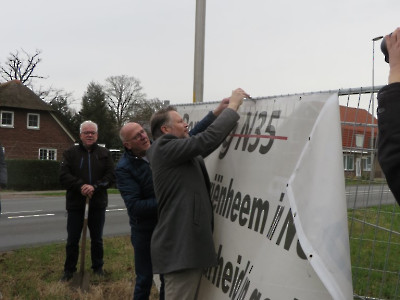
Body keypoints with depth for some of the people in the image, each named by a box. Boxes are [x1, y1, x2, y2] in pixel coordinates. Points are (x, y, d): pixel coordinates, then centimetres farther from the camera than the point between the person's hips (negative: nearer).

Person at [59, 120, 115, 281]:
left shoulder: (104, 153, 5)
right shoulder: (70, 153, 3)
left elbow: (111, 176, -3)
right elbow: (64, 176, -7)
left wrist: (95, 187, -18)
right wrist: (80, 186, -22)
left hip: (98, 203, 1)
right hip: (75, 203, -1)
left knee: (97, 239, 13)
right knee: (72, 240, 7)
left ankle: (98, 268, 29)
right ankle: (69, 270, 24)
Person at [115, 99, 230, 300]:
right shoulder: (124, 168, -16)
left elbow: (191, 137, 1)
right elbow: (134, 206, -23)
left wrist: (217, 111, -5)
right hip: (144, 232, -4)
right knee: (144, 280, 8)